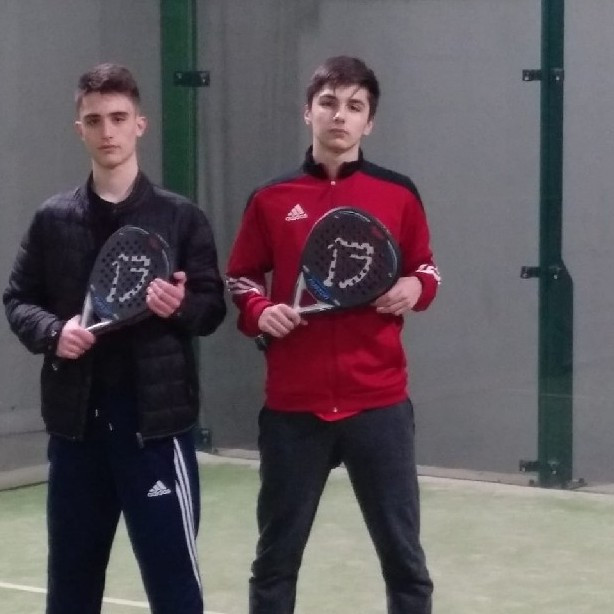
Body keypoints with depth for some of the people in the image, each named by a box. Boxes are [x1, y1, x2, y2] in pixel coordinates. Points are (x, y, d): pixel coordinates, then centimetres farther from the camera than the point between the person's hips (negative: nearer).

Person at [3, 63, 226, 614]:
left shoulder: (180, 217, 1)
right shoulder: (53, 219, 6)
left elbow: (213, 307, 4)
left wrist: (181, 308, -18)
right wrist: (52, 332, -10)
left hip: (155, 418, -3)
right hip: (76, 419, 3)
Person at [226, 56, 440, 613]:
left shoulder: (399, 195, 3)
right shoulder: (270, 200, 3)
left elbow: (426, 271, 12)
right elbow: (240, 280, 11)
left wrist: (415, 288, -9)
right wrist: (260, 312, -9)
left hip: (378, 403, 0)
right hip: (293, 406, 0)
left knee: (403, 556, 5)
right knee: (275, 560, 11)